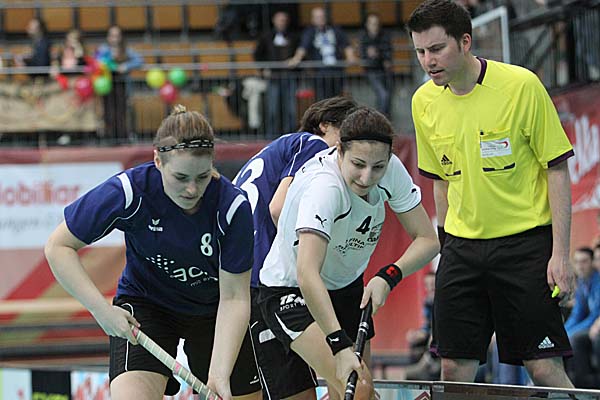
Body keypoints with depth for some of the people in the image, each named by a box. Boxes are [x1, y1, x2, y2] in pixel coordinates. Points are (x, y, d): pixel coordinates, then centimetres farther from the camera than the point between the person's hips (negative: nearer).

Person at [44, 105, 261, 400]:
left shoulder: (234, 207, -26)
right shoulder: (128, 191, -28)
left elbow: (234, 298, -23)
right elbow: (58, 246, -17)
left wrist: (219, 375, -34)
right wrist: (102, 309, -28)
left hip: (214, 311, 2)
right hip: (144, 305, -2)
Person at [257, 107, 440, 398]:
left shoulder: (391, 170, -16)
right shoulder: (323, 186, -35)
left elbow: (427, 240, -9)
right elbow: (307, 274, -46)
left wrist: (388, 277, -27)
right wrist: (341, 345, -53)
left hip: (347, 286, 7)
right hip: (290, 292, -7)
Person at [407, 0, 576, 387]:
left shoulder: (522, 86, -12)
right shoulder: (424, 101, 3)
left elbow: (557, 170, -8)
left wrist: (560, 254, -12)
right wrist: (448, 246, 15)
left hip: (526, 240, -4)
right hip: (462, 246, 5)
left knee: (545, 369, -8)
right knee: (454, 368, 1)